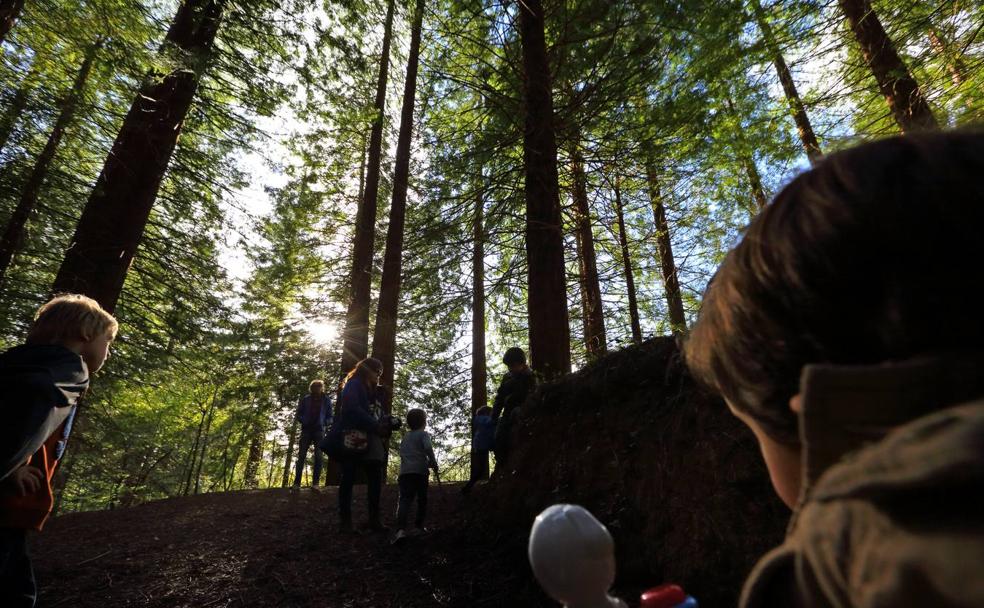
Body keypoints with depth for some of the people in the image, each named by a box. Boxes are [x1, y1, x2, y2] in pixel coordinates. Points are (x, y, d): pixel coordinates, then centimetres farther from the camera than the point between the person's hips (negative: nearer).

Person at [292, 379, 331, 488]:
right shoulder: (305, 399, 6)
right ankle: (296, 483, -4)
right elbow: (297, 415, 9)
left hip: (319, 431, 0)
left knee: (318, 457, -10)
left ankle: (315, 483, -13)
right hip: (306, 430, 1)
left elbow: (330, 418, 9)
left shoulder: (326, 400, 6)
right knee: (301, 456, -6)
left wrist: (323, 422, -12)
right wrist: (304, 421, -11)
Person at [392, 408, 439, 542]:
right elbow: (428, 448, -15)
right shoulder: (423, 434, 4)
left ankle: (400, 529, -28)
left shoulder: (405, 437, 23)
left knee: (405, 500, -9)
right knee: (422, 500, 15)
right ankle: (419, 526, 22)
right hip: (420, 471, -4)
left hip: (404, 472, 4)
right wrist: (434, 464, -5)